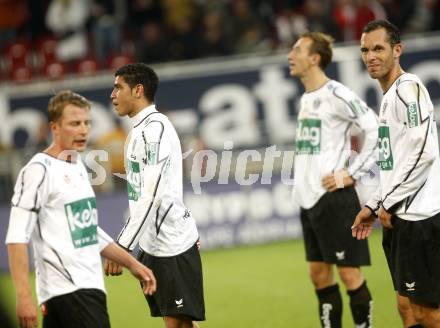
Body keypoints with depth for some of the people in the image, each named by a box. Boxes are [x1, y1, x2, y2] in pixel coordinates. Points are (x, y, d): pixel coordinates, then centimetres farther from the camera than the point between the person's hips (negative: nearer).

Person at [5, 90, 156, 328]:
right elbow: (17, 237, -16)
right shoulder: (39, 170, -10)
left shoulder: (78, 167, 18)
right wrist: (23, 297, -22)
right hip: (68, 290, -9)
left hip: (88, 287, 9)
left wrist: (132, 264, 25)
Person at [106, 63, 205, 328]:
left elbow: (151, 197, -23)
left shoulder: (154, 128, -15)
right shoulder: (142, 128, 16)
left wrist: (122, 247, -24)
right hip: (152, 244, 9)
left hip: (172, 244, -9)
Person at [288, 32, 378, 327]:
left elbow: (377, 130, -17)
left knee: (349, 273, -5)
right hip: (308, 200, 9)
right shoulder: (306, 98, 15)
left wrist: (351, 174, -16)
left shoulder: (335, 94, -12)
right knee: (319, 274, 10)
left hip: (333, 198, -9)